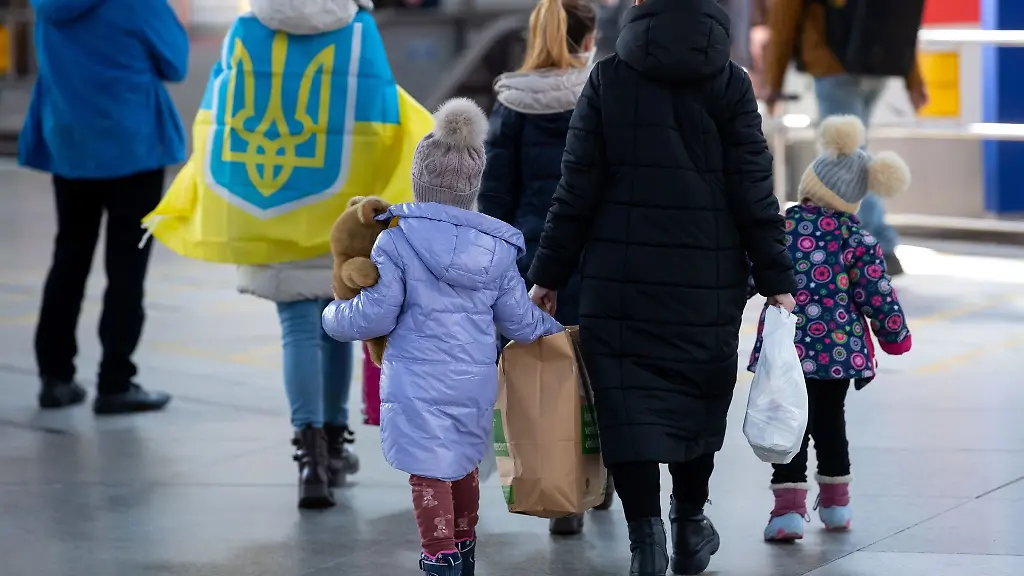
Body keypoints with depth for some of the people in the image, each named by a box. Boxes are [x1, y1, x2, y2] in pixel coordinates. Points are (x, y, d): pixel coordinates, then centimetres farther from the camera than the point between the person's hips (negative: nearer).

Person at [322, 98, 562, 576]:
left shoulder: (397, 239, -8)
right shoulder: (498, 248, 5)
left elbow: (376, 316, -9)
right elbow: (519, 321, 10)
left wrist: (335, 316, 11)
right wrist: (552, 329, 31)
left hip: (420, 381, -5)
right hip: (476, 380, 5)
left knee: (428, 475, -1)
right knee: (462, 466, 22)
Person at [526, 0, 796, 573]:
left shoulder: (608, 79, -2)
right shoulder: (730, 83, -2)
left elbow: (577, 190, -2)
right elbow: (754, 194, -4)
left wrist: (549, 275, 4)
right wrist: (777, 280, 2)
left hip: (621, 283, -1)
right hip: (708, 285, 1)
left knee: (631, 405, 1)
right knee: (698, 400, 18)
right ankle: (690, 526, 31)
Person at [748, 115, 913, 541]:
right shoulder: (859, 242, -3)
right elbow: (877, 296, 0)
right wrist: (895, 336, 16)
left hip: (788, 346, -2)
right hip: (840, 347, 2)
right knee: (830, 419, 17)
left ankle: (789, 507, -8)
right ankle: (836, 502, 28)